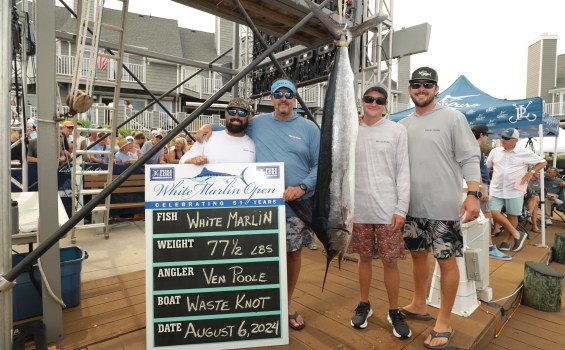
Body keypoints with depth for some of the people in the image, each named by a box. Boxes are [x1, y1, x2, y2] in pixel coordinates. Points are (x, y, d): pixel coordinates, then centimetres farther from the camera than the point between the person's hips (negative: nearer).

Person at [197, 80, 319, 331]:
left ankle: (288, 303, 34)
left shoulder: (309, 128, 4)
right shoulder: (257, 123, 8)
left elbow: (320, 165, -1)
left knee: (293, 252, 12)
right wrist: (210, 126, 4)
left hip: (296, 203, 0)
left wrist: (302, 187, -16)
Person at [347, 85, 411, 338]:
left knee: (390, 261, 5)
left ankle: (394, 311, 24)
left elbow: (403, 172, -2)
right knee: (365, 258, 13)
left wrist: (401, 208, -8)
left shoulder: (397, 131, 2)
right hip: (359, 209, 2)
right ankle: (364, 305, 31)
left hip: (388, 210, -2)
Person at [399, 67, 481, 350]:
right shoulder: (403, 125, 11)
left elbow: (469, 158, -8)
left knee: (446, 261, 4)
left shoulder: (452, 117, -3)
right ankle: (418, 305, 35)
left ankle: (444, 322, 19)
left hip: (444, 207, -5)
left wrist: (473, 193, -18)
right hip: (413, 207, 6)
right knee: (417, 255, 16)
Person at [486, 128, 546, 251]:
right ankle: (517, 234, 6)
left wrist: (531, 173, -9)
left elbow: (542, 162, 5)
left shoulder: (525, 152, -3)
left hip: (514, 190, -2)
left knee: (512, 216, 6)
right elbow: (487, 167, 15)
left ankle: (505, 241, 20)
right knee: (493, 212, -10)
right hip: (496, 189, 2)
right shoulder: (495, 151, 5)